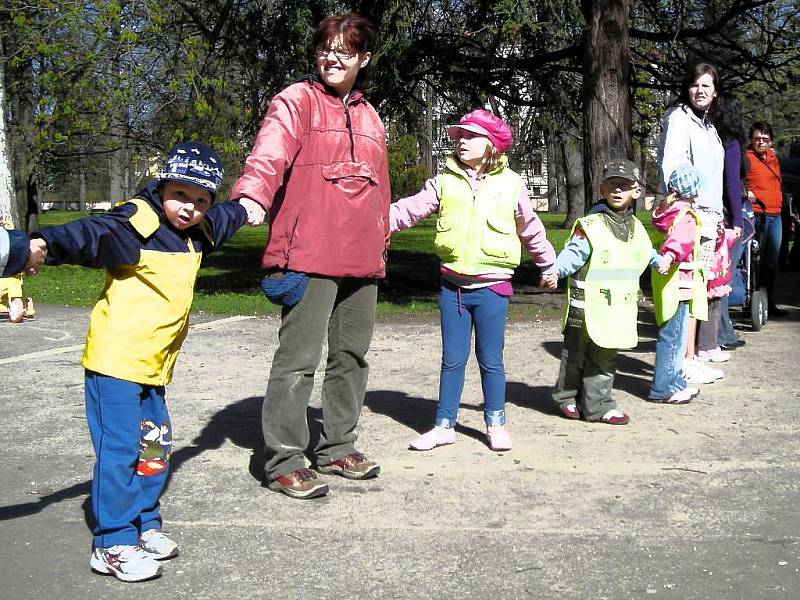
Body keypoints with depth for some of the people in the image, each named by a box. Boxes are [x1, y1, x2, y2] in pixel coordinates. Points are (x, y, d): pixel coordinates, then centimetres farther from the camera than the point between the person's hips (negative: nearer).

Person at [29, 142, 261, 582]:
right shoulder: (137, 224, -15)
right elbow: (91, 235, -31)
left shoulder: (196, 232, 10)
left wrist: (244, 208, 50)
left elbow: (220, 219, 32)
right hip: (115, 360, -8)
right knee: (120, 449, -7)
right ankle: (113, 545, 3)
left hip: (152, 366, 8)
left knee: (155, 447, 15)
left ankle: (144, 524, 30)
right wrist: (46, 244, -49)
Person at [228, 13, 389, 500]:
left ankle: (338, 447, 27)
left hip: (362, 261, 7)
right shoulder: (297, 101, 0)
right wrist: (250, 197, -37)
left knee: (352, 356, 13)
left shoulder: (369, 117, 19)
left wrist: (381, 246, 23)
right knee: (299, 359, -7)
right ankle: (284, 461, 3)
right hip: (309, 257, -7)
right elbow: (269, 154, -18)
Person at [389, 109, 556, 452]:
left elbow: (531, 228, 14)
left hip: (492, 287, -1)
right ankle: (444, 425, 19)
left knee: (490, 359, 7)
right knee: (452, 359, 9)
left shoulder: (510, 184, 2)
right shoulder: (445, 182, 3)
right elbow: (408, 210, -2)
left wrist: (548, 264, 23)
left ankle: (496, 424, 22)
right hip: (453, 285, 2)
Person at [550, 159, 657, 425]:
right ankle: (567, 397, 25)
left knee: (605, 359, 9)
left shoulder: (636, 227, 12)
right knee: (576, 355, 8)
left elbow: (645, 253, 33)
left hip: (618, 310, 5)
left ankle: (598, 405, 16)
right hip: (587, 306, -5)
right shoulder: (589, 225, -10)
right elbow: (574, 254, -18)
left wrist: (660, 260, 48)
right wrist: (555, 270, -36)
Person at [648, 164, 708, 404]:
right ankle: (662, 389, -2)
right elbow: (681, 238, -36)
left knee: (672, 335, 17)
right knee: (673, 336, -5)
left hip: (666, 279, 10)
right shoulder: (686, 215, -15)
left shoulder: (665, 210, 12)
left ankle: (675, 382, 27)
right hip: (677, 280, -10)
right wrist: (670, 256, -52)